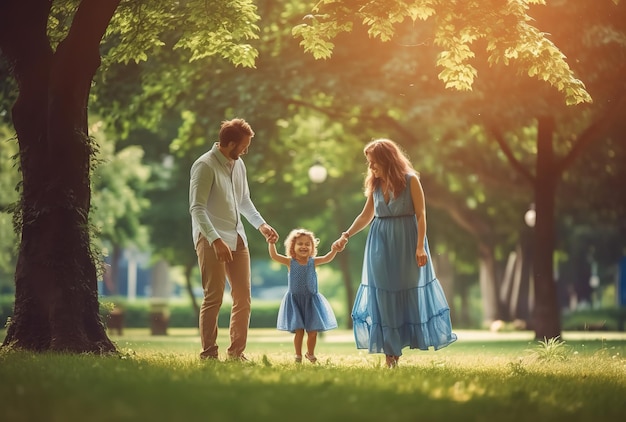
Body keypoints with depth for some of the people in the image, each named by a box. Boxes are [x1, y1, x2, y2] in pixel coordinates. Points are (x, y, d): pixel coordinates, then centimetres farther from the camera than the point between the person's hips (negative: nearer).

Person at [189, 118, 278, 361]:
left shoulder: (238, 164, 11)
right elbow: (197, 208, -19)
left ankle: (237, 352, 16)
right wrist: (216, 239, -28)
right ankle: (208, 354, 2)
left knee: (243, 298, 8)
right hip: (212, 238, -8)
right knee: (214, 298, -6)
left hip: (237, 238, 8)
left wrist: (261, 225, 11)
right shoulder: (205, 166, -13)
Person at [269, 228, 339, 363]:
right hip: (295, 300, -2)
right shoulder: (290, 262, -4)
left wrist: (335, 249, -28)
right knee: (298, 330, -4)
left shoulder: (313, 262, -1)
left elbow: (327, 258, -12)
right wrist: (271, 242, -22)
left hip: (311, 300, 2)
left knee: (313, 331, 4)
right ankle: (298, 355, 13)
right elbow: (274, 256, -12)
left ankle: (310, 353, 27)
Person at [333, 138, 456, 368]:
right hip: (381, 244, 4)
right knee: (384, 296, 2)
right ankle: (390, 352, 5)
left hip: (406, 243, -4)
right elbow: (367, 215, 15)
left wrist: (420, 247, -16)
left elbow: (421, 215, -9)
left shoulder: (410, 180, -7)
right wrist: (346, 235, 6)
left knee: (409, 292, 1)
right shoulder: (375, 184, 7)